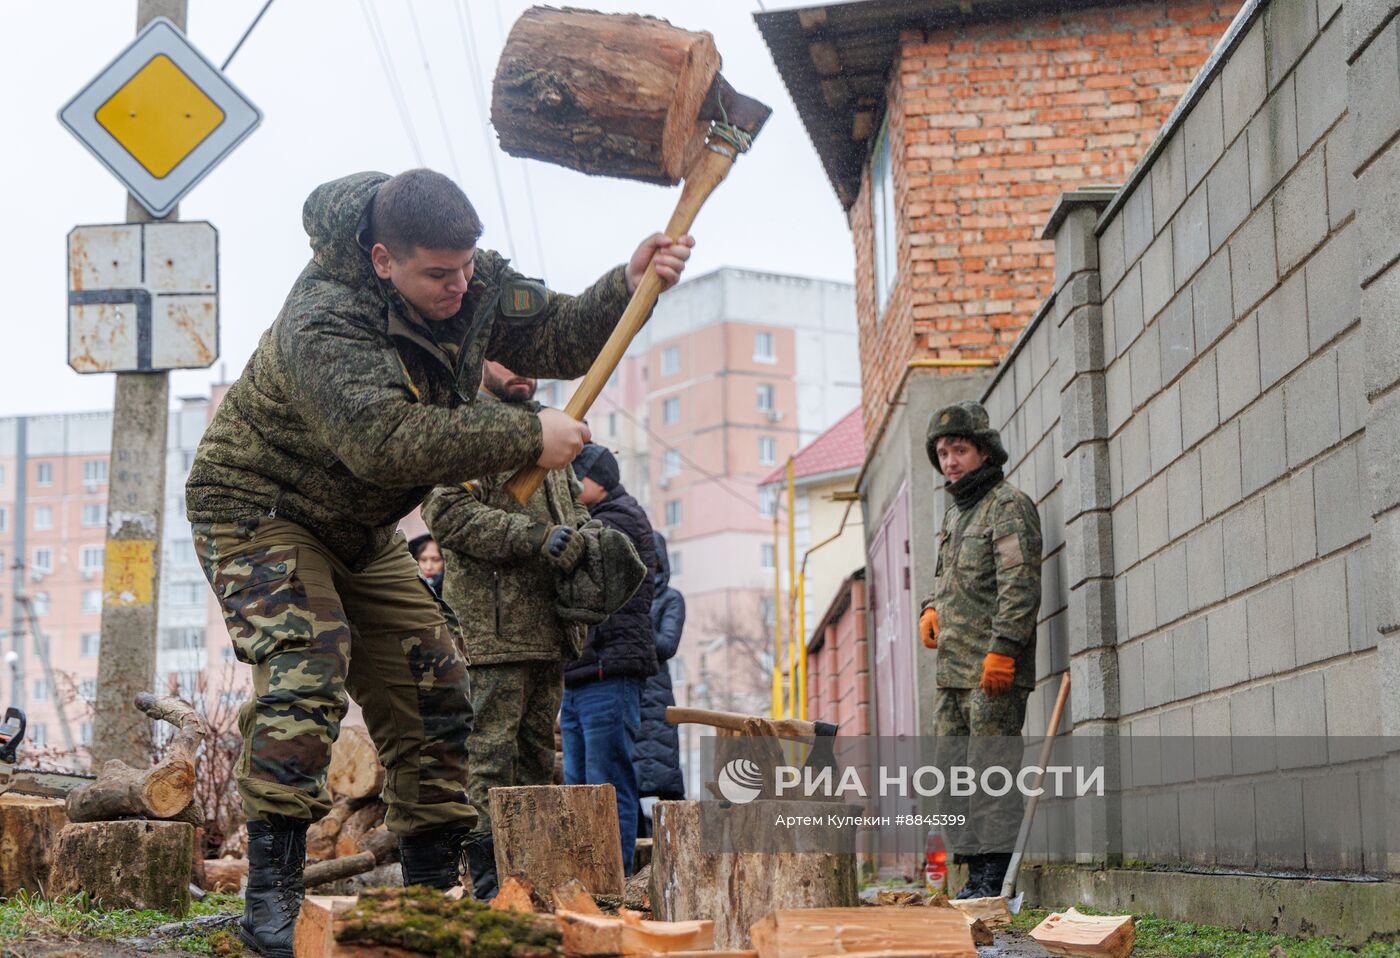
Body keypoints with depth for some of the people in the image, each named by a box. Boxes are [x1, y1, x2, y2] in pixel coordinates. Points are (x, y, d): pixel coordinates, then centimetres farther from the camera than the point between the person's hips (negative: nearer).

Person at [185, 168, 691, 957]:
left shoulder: (474, 282, -9)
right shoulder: (322, 322, -33)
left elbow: (558, 339, -3)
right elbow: (385, 440, -45)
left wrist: (629, 287, -22)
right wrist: (527, 438, -41)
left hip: (361, 531, 8)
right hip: (257, 509, -8)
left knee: (429, 685, 2)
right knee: (308, 664, -28)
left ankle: (433, 891, 11)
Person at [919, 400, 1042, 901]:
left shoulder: (1009, 505, -6)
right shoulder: (955, 512, 22)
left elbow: (1020, 585, -16)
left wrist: (1002, 648, -22)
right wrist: (930, 609, 14)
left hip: (994, 672, -9)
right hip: (952, 672, 9)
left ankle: (996, 876, -10)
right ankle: (974, 875, 14)